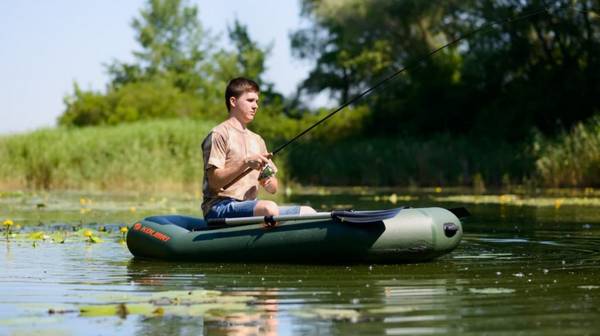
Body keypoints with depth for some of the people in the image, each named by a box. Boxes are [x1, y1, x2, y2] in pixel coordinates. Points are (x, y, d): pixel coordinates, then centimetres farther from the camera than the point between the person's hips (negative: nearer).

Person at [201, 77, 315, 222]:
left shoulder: (257, 140, 22)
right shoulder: (219, 134, -1)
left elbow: (273, 189, 20)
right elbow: (214, 181, -11)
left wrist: (268, 180, -3)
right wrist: (245, 163, -20)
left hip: (250, 207, 8)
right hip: (219, 208, -8)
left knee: (307, 212, -10)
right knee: (269, 208, -35)